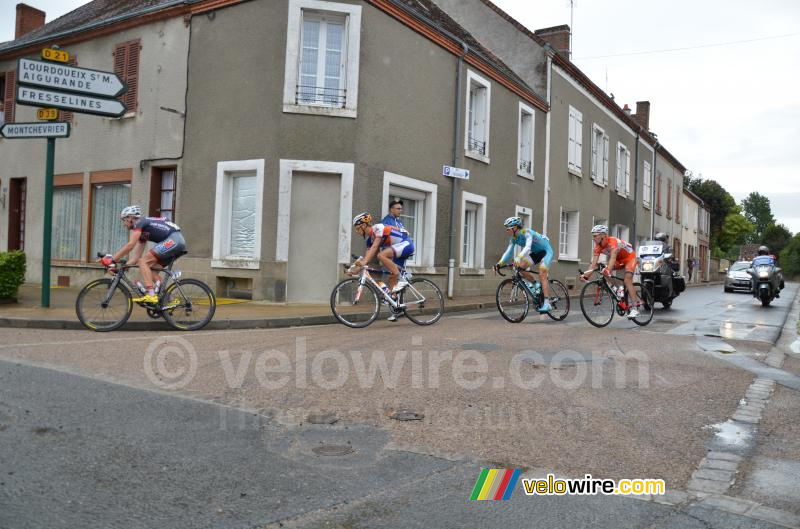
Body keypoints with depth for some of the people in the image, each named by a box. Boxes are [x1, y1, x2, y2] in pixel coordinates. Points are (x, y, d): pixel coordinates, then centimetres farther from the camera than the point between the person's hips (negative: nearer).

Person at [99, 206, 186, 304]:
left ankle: (151, 295, -19)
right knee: (151, 269, 13)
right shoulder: (142, 231, 26)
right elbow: (136, 256, 24)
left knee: (144, 262, -10)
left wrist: (111, 260, -9)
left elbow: (129, 245, -12)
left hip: (173, 240, -10)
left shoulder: (139, 223, -1)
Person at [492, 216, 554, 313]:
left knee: (542, 274, -23)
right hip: (536, 253, 8)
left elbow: (527, 247, -44)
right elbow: (508, 251, -9)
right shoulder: (513, 238, -6)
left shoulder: (526, 232, -29)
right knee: (521, 267, -13)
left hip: (546, 251, -8)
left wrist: (518, 258, -59)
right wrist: (499, 263, -21)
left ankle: (547, 303, -24)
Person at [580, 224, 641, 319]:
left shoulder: (613, 242, -34)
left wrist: (608, 270, -66)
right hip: (619, 260, 8)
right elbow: (594, 263, -19)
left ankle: (634, 308, -21)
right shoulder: (598, 247, -14)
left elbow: (613, 257, -49)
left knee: (627, 280, -23)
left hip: (630, 258, -8)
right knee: (603, 271, -13)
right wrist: (586, 275, -33)